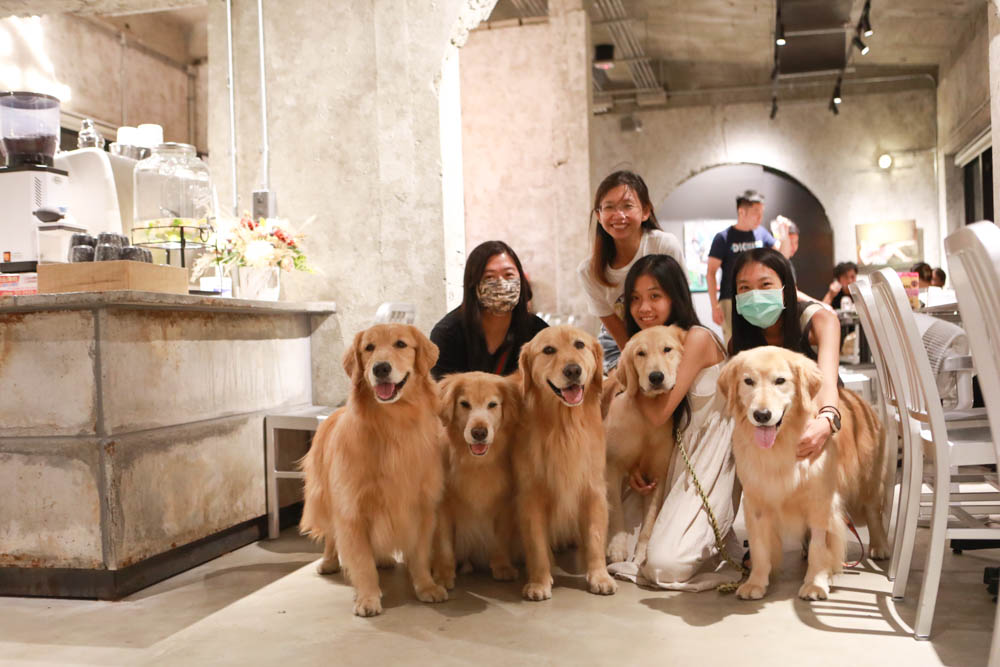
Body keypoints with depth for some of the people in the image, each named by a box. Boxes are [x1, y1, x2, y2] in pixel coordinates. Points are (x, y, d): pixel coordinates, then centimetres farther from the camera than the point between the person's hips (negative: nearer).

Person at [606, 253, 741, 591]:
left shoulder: (697, 338, -16)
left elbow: (658, 413, -19)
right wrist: (635, 465, -5)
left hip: (709, 459, -8)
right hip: (671, 456, 8)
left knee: (666, 563, -20)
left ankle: (720, 540, 9)